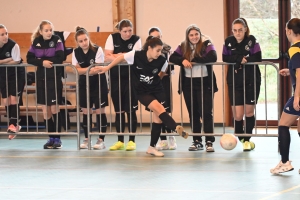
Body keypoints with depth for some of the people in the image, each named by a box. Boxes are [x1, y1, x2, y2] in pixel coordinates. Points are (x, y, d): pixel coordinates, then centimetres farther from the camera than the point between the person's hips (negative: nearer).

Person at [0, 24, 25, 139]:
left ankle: (13, 124, -5)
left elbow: (16, 61, -19)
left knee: (13, 99, -12)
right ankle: (14, 125, 18)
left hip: (16, 74, -5)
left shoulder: (13, 45, -23)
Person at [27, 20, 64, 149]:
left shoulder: (57, 41, -7)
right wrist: (42, 62, -18)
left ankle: (57, 138, 6)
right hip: (41, 79, 4)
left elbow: (59, 59, -18)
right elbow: (29, 59, -2)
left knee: (54, 109, -2)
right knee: (45, 110, 6)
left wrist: (43, 60, -14)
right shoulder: (36, 42, 5)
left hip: (54, 79, -4)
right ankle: (51, 138, 15)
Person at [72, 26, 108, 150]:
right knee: (86, 112, 7)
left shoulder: (97, 50, -13)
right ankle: (86, 140, 15)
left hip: (98, 84, -4)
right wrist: (90, 68, -23)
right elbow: (76, 69, -7)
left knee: (100, 111, -2)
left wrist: (83, 70, -28)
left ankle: (101, 140, 2)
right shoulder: (76, 53, -1)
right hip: (84, 85, 4)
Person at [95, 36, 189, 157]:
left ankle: (152, 147, 9)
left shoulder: (162, 61, -14)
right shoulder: (136, 56, -21)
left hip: (157, 90, 3)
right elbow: (121, 58, -3)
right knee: (160, 109, -26)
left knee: (158, 117, -1)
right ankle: (177, 129, -39)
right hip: (142, 92, -3)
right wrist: (107, 68, 6)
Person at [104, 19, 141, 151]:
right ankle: (120, 141, 14)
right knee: (118, 110, 7)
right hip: (115, 78, 3)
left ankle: (132, 141, 4)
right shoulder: (112, 38, 1)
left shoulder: (136, 40, -5)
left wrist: (115, 56, -17)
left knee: (130, 110, -3)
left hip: (130, 78, -2)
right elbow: (107, 57, -8)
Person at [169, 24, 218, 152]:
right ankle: (197, 141, 16)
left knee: (206, 113, -8)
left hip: (204, 83, -4)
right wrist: (182, 60, -20)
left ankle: (209, 142, -8)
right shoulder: (183, 47, 9)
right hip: (188, 83, 4)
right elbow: (172, 58, 0)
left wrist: (193, 60, -18)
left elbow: (213, 57, -20)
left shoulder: (207, 44, -4)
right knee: (193, 114, 9)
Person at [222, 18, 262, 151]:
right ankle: (240, 137, 22)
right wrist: (240, 58, -21)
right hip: (235, 82, 1)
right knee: (237, 115, -4)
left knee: (249, 111, 5)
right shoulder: (228, 42, -1)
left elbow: (257, 59, -13)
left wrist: (244, 60, -19)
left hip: (251, 81, -1)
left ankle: (247, 139, 21)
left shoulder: (252, 41, -8)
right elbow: (225, 59, -7)